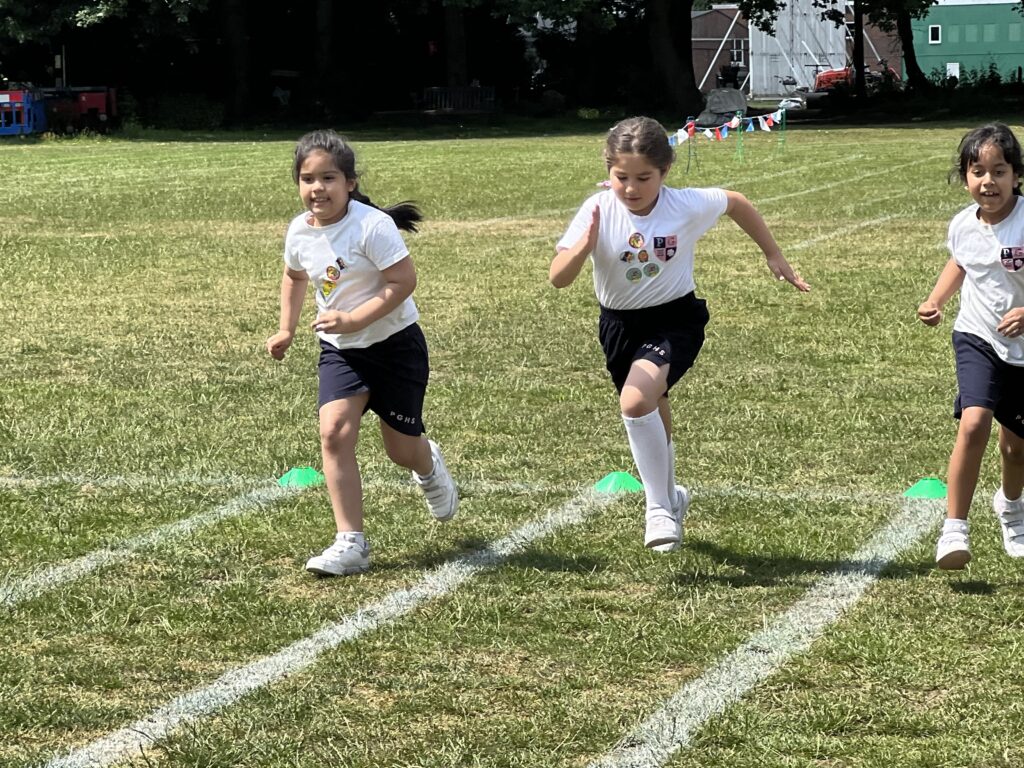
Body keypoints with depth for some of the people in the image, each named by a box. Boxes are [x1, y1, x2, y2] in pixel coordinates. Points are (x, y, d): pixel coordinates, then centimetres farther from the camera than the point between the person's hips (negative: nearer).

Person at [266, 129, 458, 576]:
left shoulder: (372, 226, -22)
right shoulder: (299, 231, -3)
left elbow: (403, 281, -24)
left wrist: (353, 319, -29)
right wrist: (287, 329, 13)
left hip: (394, 343, -4)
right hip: (340, 350, 4)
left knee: (401, 450, 6)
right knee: (334, 433, -17)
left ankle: (429, 468, 46)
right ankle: (350, 543, -14)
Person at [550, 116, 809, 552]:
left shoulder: (688, 206, -18)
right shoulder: (598, 211, -18)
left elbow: (736, 203, 4)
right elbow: (558, 278, -23)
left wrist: (773, 256, 11)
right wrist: (584, 246, -43)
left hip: (674, 321, -3)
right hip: (620, 325, 3)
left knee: (636, 401, -28)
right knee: (652, 413, 21)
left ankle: (659, 507, -12)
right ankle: (669, 497, 49)